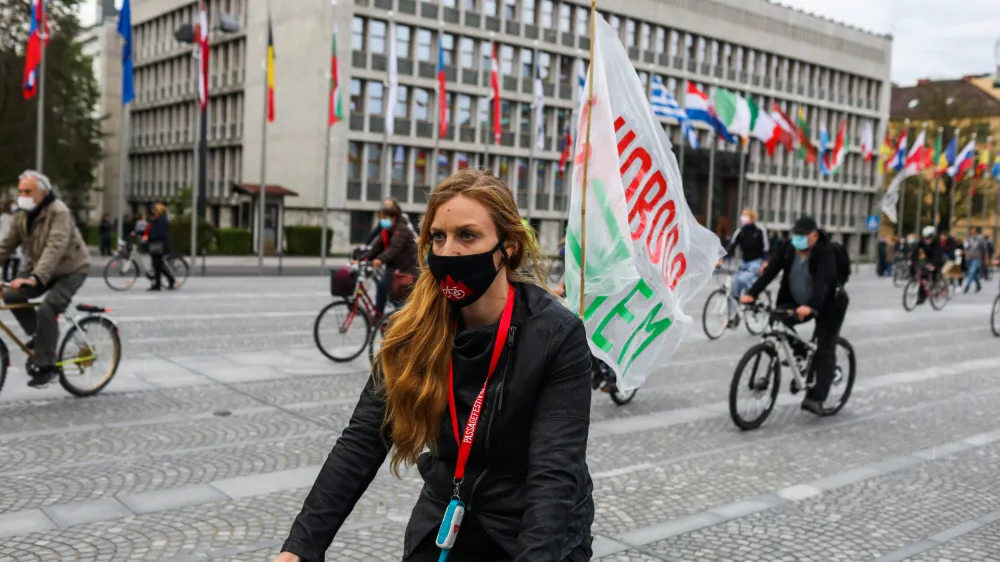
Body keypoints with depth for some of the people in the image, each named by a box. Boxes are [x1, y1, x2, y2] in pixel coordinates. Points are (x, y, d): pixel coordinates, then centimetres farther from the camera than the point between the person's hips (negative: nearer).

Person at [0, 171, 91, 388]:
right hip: (41, 271, 8)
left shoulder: (59, 212, -25)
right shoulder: (22, 216, 0)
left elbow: (55, 247, -36)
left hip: (71, 270, -8)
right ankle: (40, 336, 12)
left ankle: (47, 367, -16)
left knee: (46, 309, -25)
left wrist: (35, 278, -47)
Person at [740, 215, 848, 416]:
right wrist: (752, 293, -31)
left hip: (827, 306, -5)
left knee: (824, 351, -9)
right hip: (797, 303, 6)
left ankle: (816, 398, -10)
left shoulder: (826, 253, -24)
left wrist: (810, 306, -56)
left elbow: (822, 281, -39)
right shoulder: (788, 249, -9)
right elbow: (771, 270, -18)